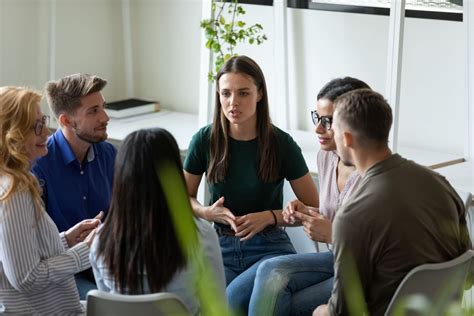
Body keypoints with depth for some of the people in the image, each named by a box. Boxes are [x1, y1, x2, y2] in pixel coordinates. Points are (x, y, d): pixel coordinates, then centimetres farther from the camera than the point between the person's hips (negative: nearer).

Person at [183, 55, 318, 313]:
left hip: (269, 247, -1)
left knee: (234, 298, -33)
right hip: (221, 246, 1)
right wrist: (207, 212, -6)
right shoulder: (205, 140, 0)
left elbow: (313, 209, 4)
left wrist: (270, 217, -12)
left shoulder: (281, 144, -4)